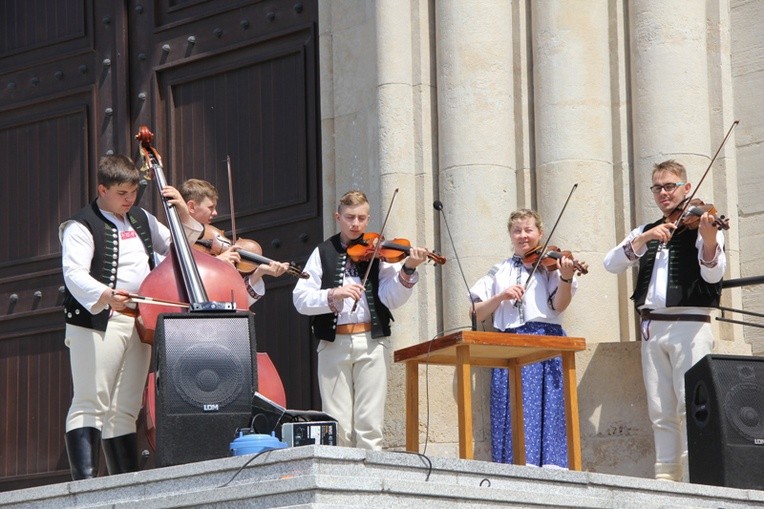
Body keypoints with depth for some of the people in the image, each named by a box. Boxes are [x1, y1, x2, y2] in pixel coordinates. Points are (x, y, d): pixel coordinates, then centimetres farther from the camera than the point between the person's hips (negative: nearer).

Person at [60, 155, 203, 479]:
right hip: (97, 322, -7)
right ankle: (85, 481, -16)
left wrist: (183, 215, 12)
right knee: (91, 403, -11)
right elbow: (74, 274, -17)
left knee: (125, 410, 8)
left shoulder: (142, 220, 19)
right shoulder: (82, 227, -4)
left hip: (139, 323, 7)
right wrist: (105, 295, -35)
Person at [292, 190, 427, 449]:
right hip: (333, 343, 1)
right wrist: (333, 295, -16)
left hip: (372, 342, -1)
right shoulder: (323, 253, 10)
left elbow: (392, 299, -3)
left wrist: (407, 271, -20)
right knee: (337, 425, -2)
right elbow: (300, 298, 0)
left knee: (369, 425, -5)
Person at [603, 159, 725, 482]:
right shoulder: (646, 232, 18)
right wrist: (643, 240, -12)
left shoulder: (699, 224, 3)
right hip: (652, 326, 5)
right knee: (660, 410, 3)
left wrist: (709, 239, -31)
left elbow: (713, 274, -12)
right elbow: (612, 264, 3)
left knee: (691, 405, -13)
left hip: (690, 323, -5)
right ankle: (666, 476, 4)